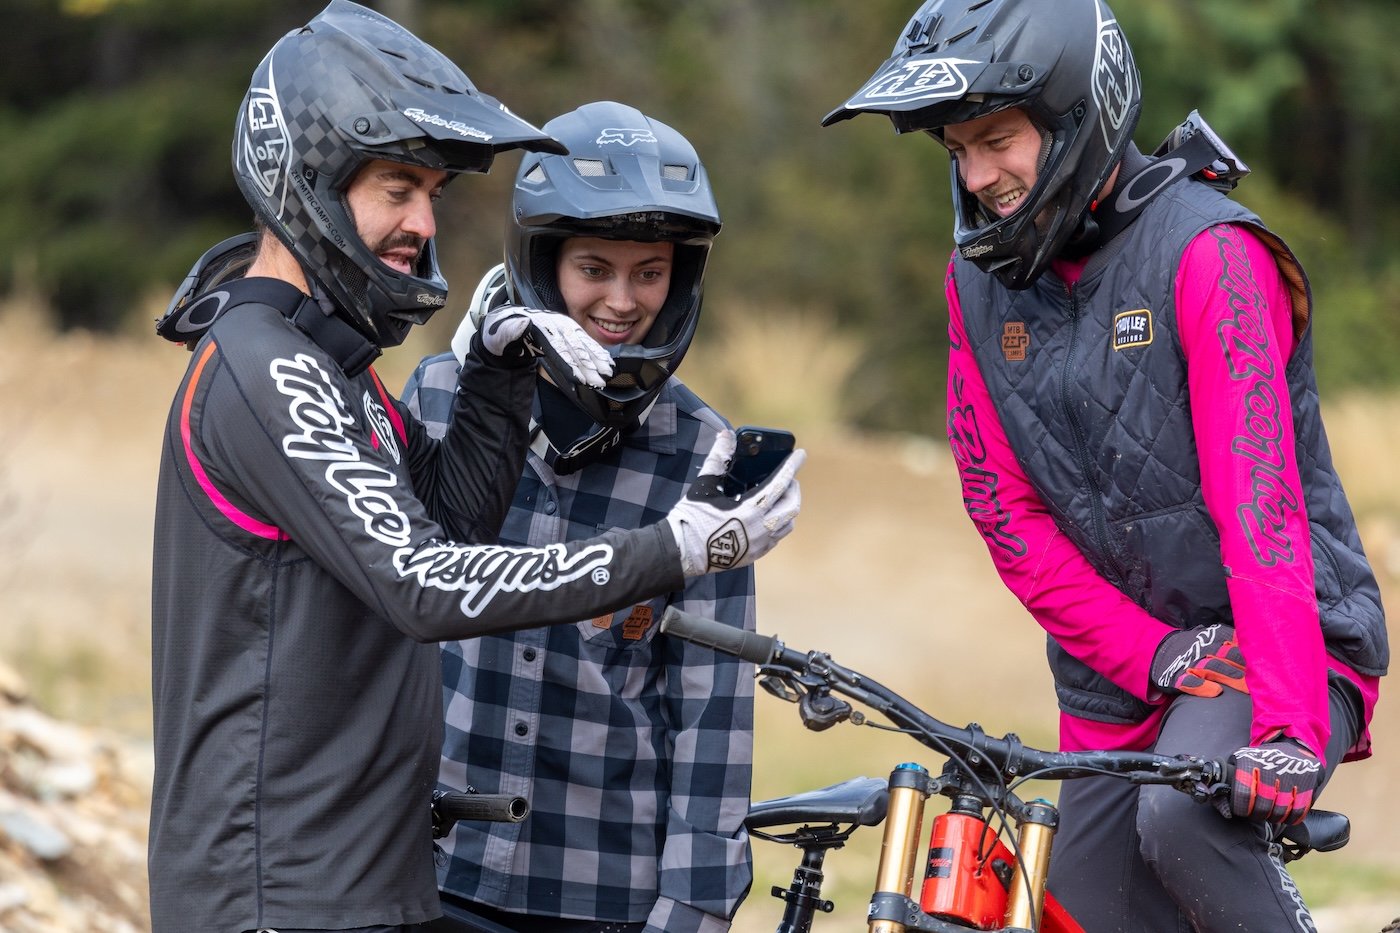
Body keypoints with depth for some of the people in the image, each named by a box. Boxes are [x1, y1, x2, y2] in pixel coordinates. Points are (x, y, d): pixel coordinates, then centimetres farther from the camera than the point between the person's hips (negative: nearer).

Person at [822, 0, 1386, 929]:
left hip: (1283, 643, -6)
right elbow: (1008, 513, 0)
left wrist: (1290, 727, -34)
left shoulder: (1204, 252, -16)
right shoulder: (980, 279, 3)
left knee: (1183, 814, -34)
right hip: (1123, 673, 6)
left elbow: (1260, 502, -25)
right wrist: (1155, 655, -13)